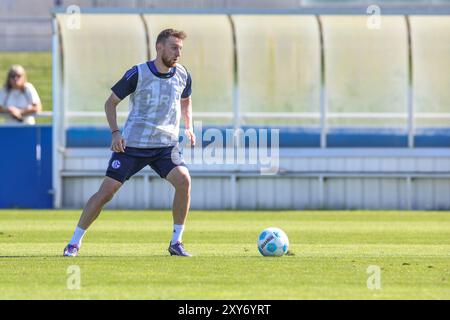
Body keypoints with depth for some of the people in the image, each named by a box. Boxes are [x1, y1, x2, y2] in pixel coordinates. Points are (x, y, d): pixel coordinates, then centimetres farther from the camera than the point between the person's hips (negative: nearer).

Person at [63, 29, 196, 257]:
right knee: (106, 191, -8)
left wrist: (188, 127, 10)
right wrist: (115, 133, -13)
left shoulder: (182, 75, 2)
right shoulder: (137, 74, -11)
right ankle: (74, 242, 6)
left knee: (183, 180, -22)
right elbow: (110, 103, -1)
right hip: (132, 144, -3)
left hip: (166, 145, 3)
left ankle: (176, 243, -10)